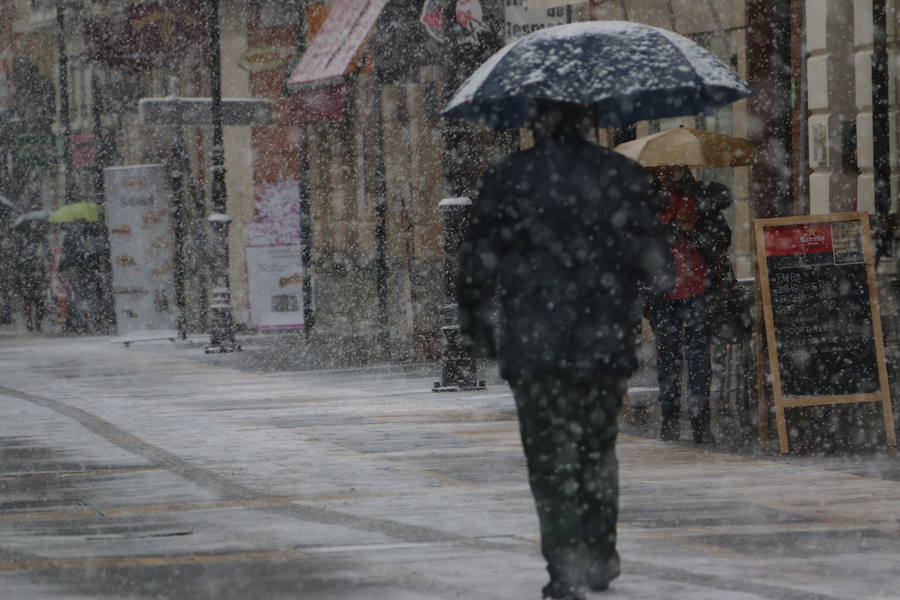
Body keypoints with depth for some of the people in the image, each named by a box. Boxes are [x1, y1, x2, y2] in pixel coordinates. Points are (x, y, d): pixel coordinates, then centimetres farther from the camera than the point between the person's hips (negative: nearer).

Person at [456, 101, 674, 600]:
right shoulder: (621, 175, 1)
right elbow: (655, 260, -1)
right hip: (606, 342, 2)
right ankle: (601, 555, 19)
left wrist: (475, 326, 9)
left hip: (534, 348, -2)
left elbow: (477, 262, -2)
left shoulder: (508, 179, -2)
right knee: (597, 450, 18)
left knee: (551, 458, 2)